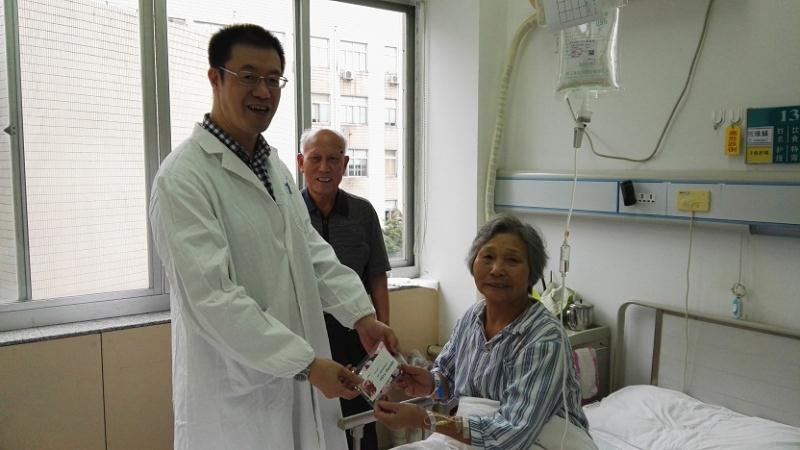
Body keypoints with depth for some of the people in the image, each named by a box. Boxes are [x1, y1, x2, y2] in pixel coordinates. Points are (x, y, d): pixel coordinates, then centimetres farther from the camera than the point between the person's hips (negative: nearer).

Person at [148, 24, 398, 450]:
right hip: (235, 394, -7)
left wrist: (362, 314, -4)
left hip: (297, 377, 7)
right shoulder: (183, 178, -17)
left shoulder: (275, 167, 10)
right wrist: (307, 363, -23)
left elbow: (313, 252, 8)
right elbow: (212, 297, -23)